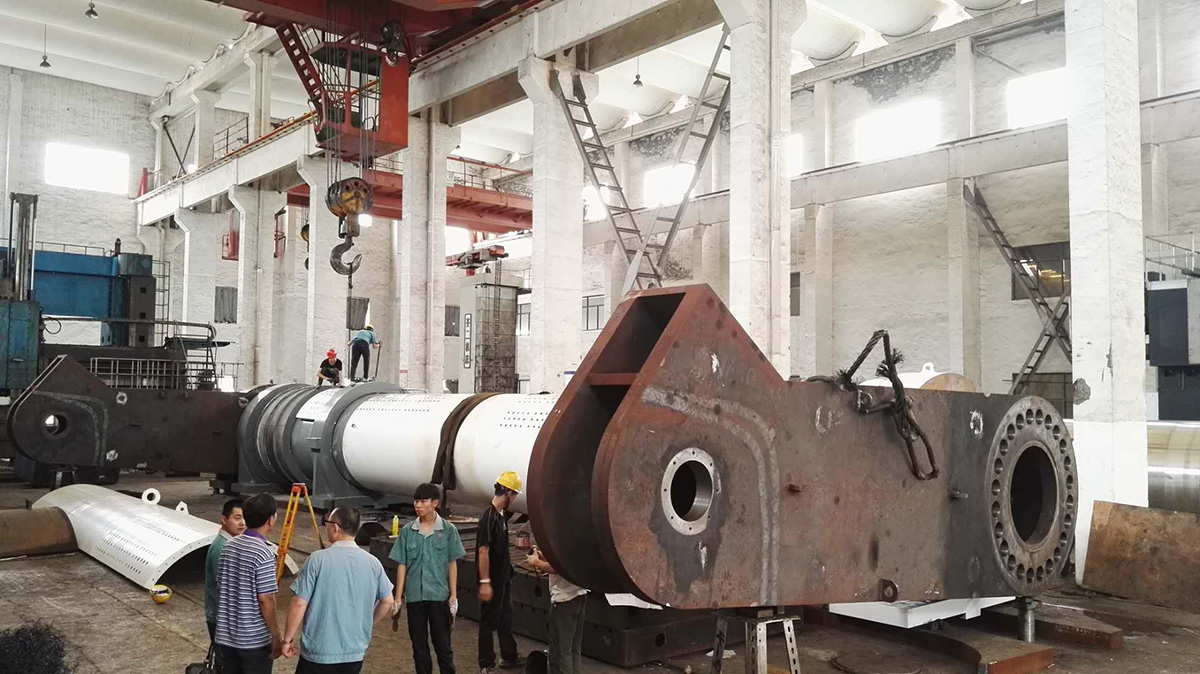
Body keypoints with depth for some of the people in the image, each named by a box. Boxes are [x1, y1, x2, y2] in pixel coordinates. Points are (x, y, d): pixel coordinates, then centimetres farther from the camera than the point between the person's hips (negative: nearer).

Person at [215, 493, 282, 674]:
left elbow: (222, 584, 12)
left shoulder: (229, 546, 3)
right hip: (255, 639, -7)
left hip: (225, 636, 7)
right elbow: (265, 599, -19)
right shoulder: (263, 553, -20)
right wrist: (276, 636, -10)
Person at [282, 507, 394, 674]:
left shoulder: (318, 559, -13)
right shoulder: (373, 563, -2)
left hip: (318, 652, -3)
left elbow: (299, 604, -12)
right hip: (355, 653, 3)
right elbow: (387, 601, 8)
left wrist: (288, 638, 1)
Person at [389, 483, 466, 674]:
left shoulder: (448, 530, -4)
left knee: (442, 643, 5)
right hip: (414, 595, 2)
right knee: (419, 644, 11)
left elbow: (452, 564, 0)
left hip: (439, 595, -2)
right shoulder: (407, 531, 0)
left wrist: (454, 596, -3)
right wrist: (398, 598, 1)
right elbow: (402, 565, 3)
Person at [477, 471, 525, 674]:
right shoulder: (489, 518, -23)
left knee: (505, 618, 20)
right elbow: (483, 552, -24)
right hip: (492, 581, -9)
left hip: (503, 577, 9)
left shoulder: (502, 515, 6)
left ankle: (509, 657, 34)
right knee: (488, 621, 4)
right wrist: (485, 583, -23)